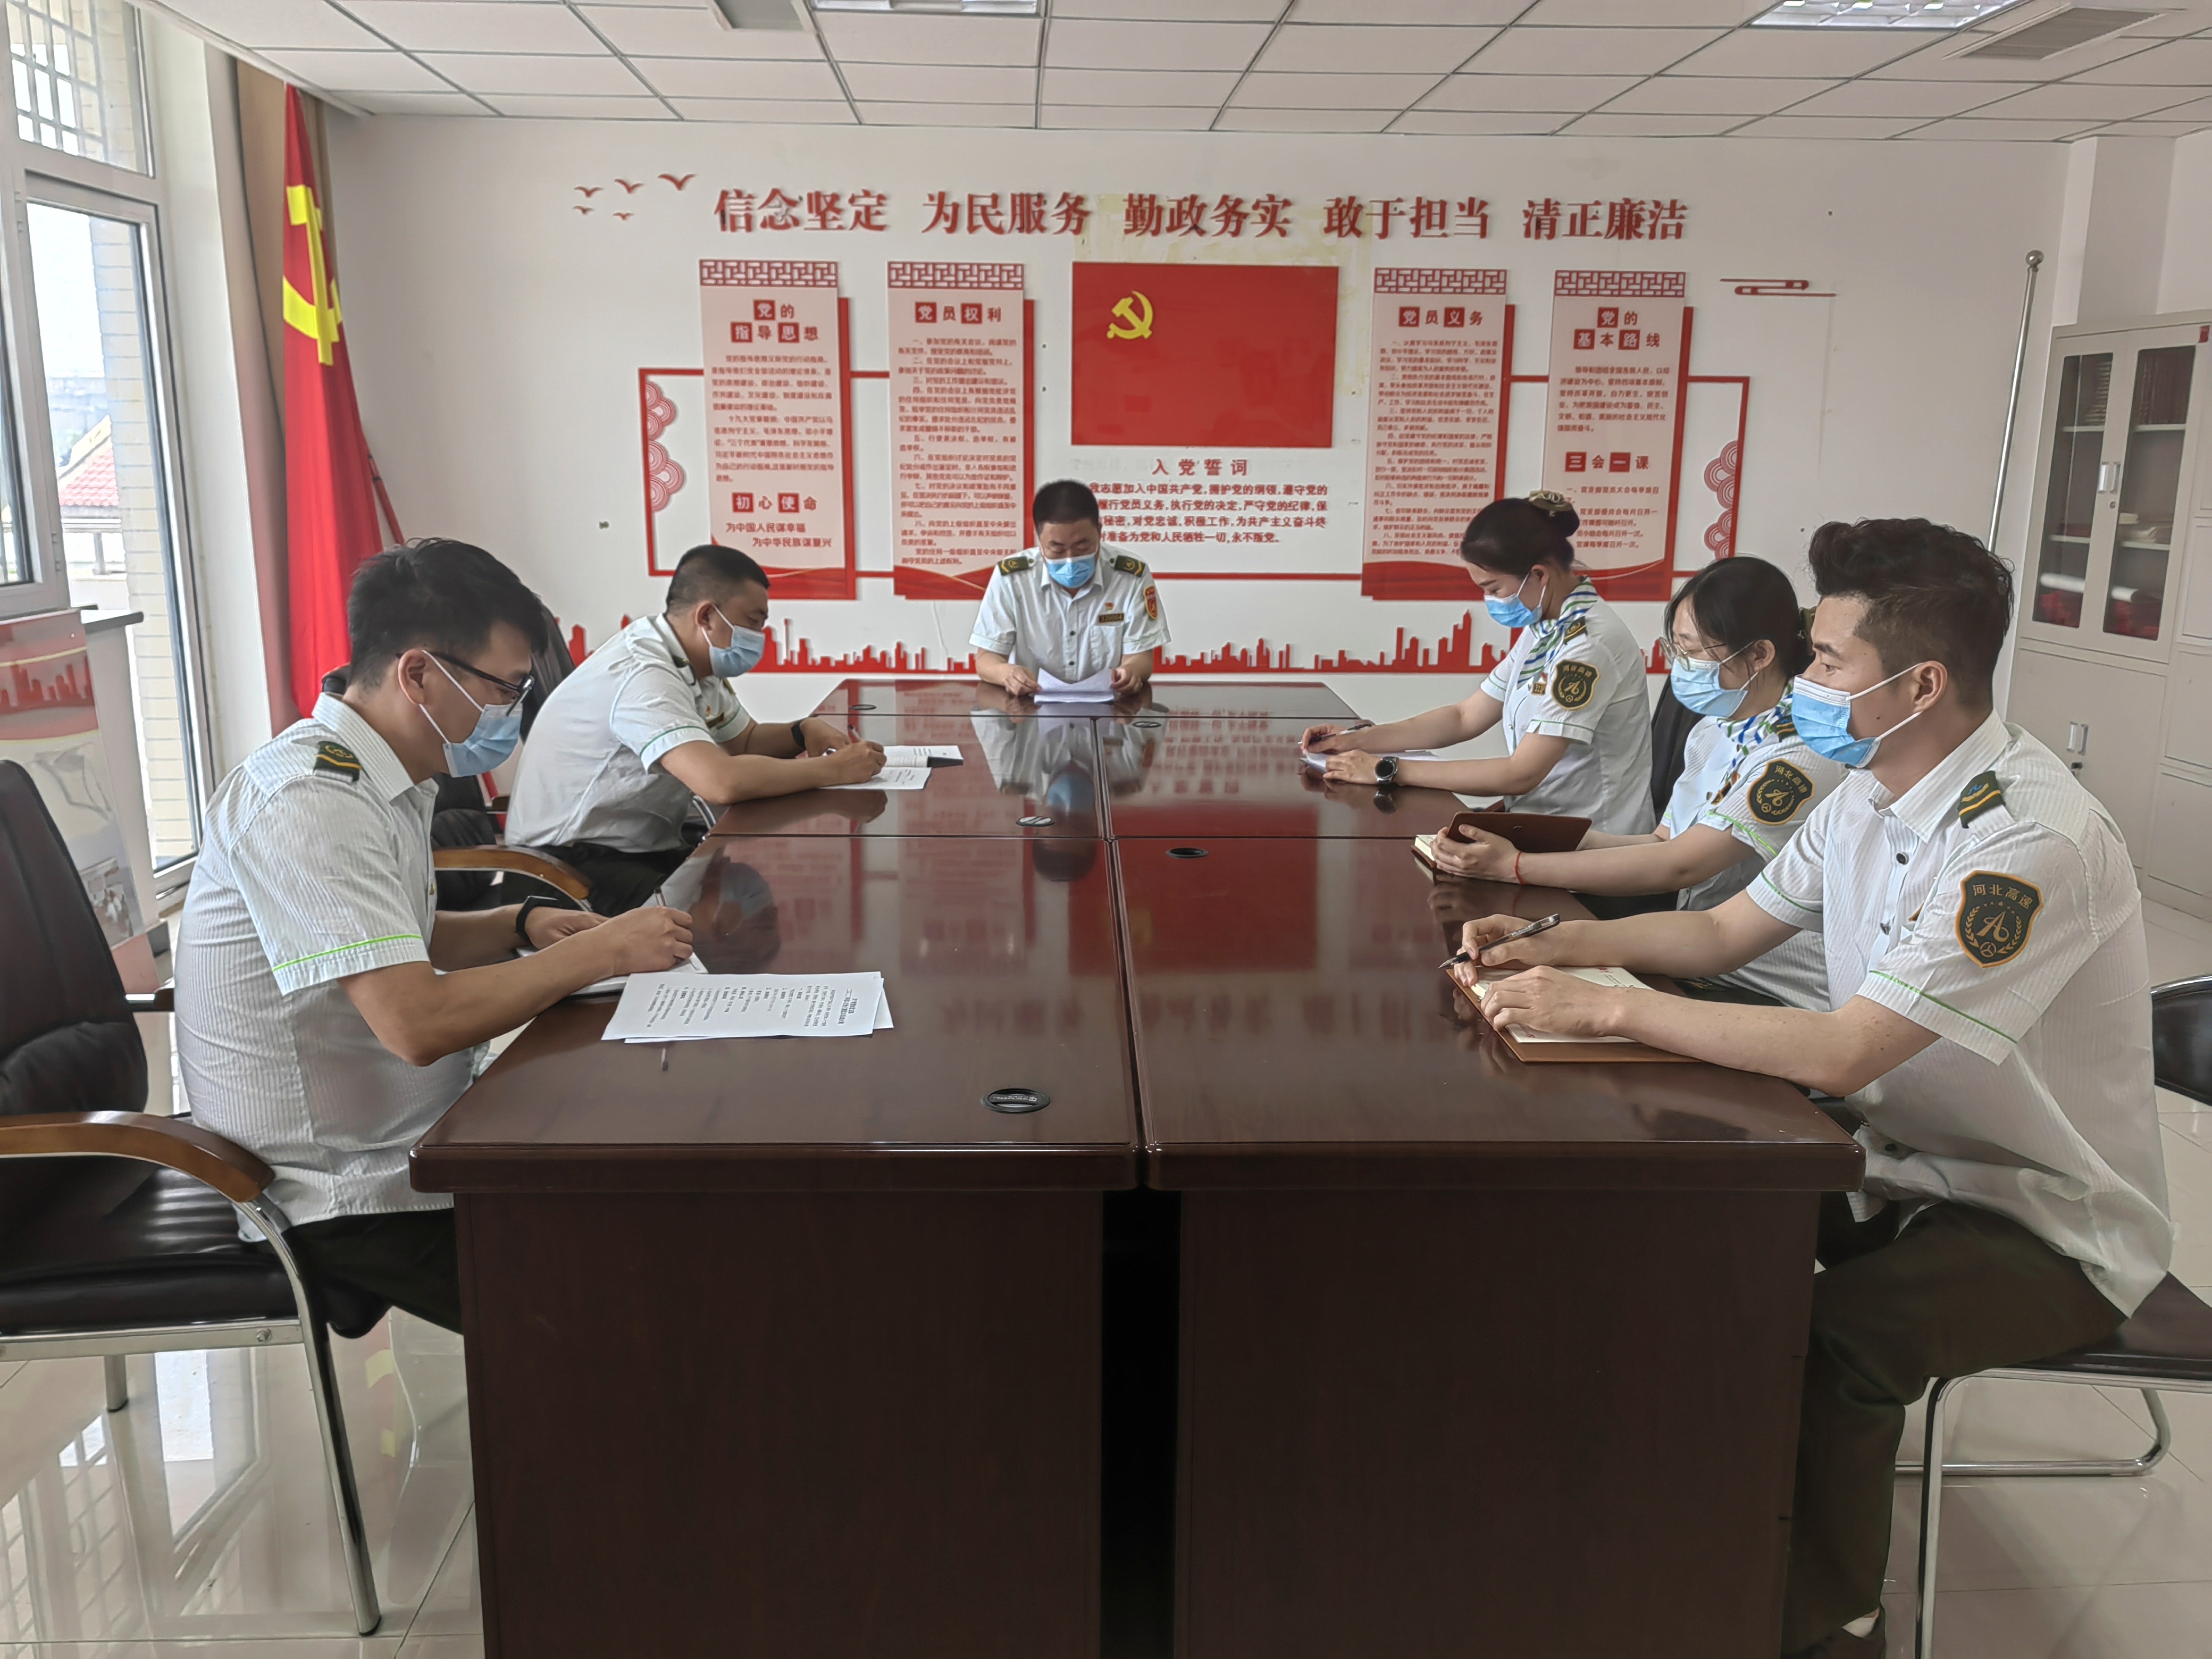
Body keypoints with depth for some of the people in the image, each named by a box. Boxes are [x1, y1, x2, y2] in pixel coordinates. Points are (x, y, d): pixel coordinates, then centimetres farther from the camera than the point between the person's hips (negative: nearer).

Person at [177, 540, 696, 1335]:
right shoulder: (307, 803, -24)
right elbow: (417, 1022, -31)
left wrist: (524, 925, 3)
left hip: (404, 1140, 10)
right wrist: (603, 951, -22)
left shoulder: (379, 778, 7)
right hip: (352, 1199, -10)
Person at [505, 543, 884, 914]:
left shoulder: (695, 662, 3)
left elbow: (745, 741, 18)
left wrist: (805, 731, -3)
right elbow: (722, 783, -38)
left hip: (647, 844, 9)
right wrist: (833, 769, -28)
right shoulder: (643, 674, -25)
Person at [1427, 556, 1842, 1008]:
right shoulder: (1713, 731, 11)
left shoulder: (1802, 755, -19)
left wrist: (1513, 865, -22)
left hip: (1778, 1002, -7)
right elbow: (1664, 843, 11)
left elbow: (1679, 867, -24)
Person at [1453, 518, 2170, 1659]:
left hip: (2050, 1224, -8)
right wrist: (1554, 947, -6)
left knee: (1829, 1344, -31)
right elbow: (1721, 933, 9)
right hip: (1909, 1159, 8)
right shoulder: (1868, 797, 0)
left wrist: (1604, 1010, -30)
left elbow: (1841, 1054, -34)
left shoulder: (2030, 840, -28)